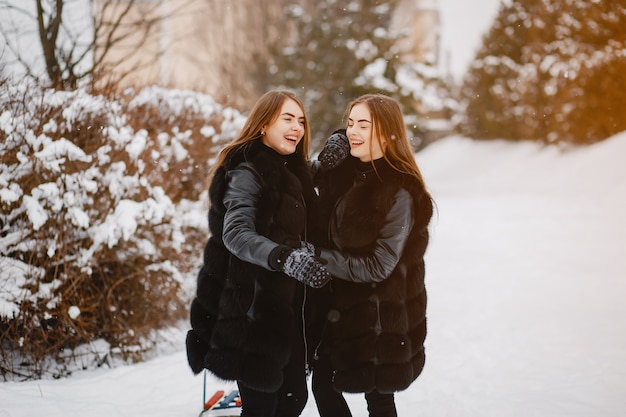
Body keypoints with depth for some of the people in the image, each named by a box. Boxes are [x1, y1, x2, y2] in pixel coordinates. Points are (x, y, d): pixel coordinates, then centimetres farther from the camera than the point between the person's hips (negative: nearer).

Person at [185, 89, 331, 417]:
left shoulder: (293, 172, 13)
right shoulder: (247, 173, -14)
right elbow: (236, 233, -29)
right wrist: (284, 258, -48)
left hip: (286, 306, 8)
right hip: (252, 307, -8)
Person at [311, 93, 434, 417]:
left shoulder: (401, 192, -21)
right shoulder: (346, 169, 0)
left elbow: (378, 265, -21)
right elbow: (326, 226, 5)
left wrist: (321, 257, -19)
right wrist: (325, 169, -7)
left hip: (381, 315, -7)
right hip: (341, 305, 7)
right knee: (322, 382, 17)